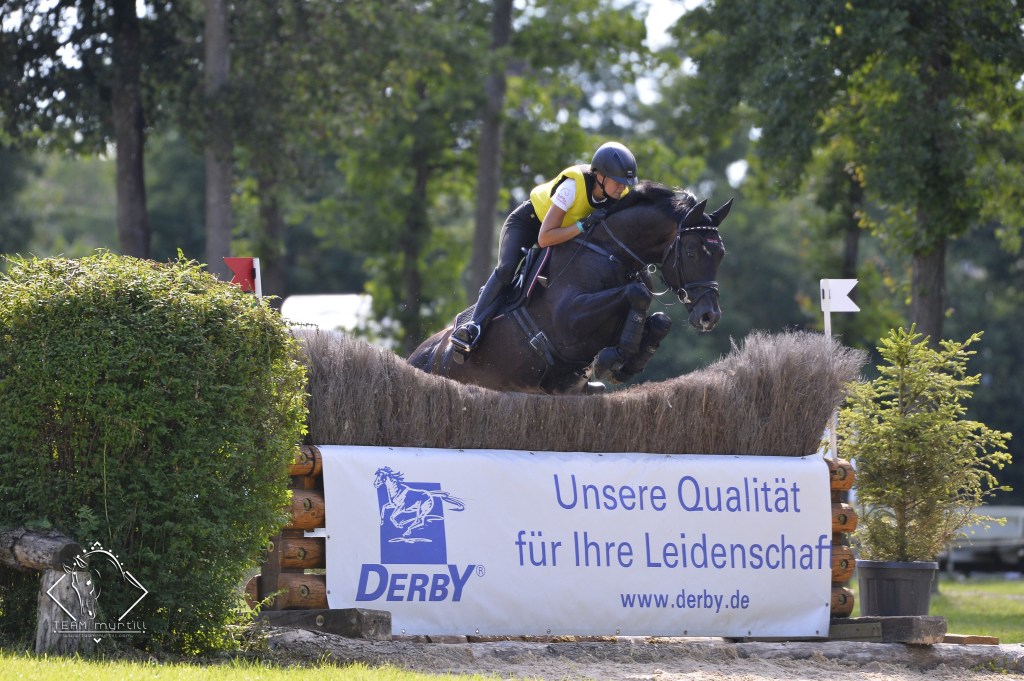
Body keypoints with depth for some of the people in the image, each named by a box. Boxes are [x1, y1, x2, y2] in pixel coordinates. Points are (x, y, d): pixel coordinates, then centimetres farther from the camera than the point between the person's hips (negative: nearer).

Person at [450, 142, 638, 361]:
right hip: (529, 221, -7)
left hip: (566, 229, 7)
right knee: (506, 270, -26)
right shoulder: (574, 184, -38)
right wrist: (583, 226, -46)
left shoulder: (619, 195, -21)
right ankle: (473, 327, -29)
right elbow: (544, 238, -39)